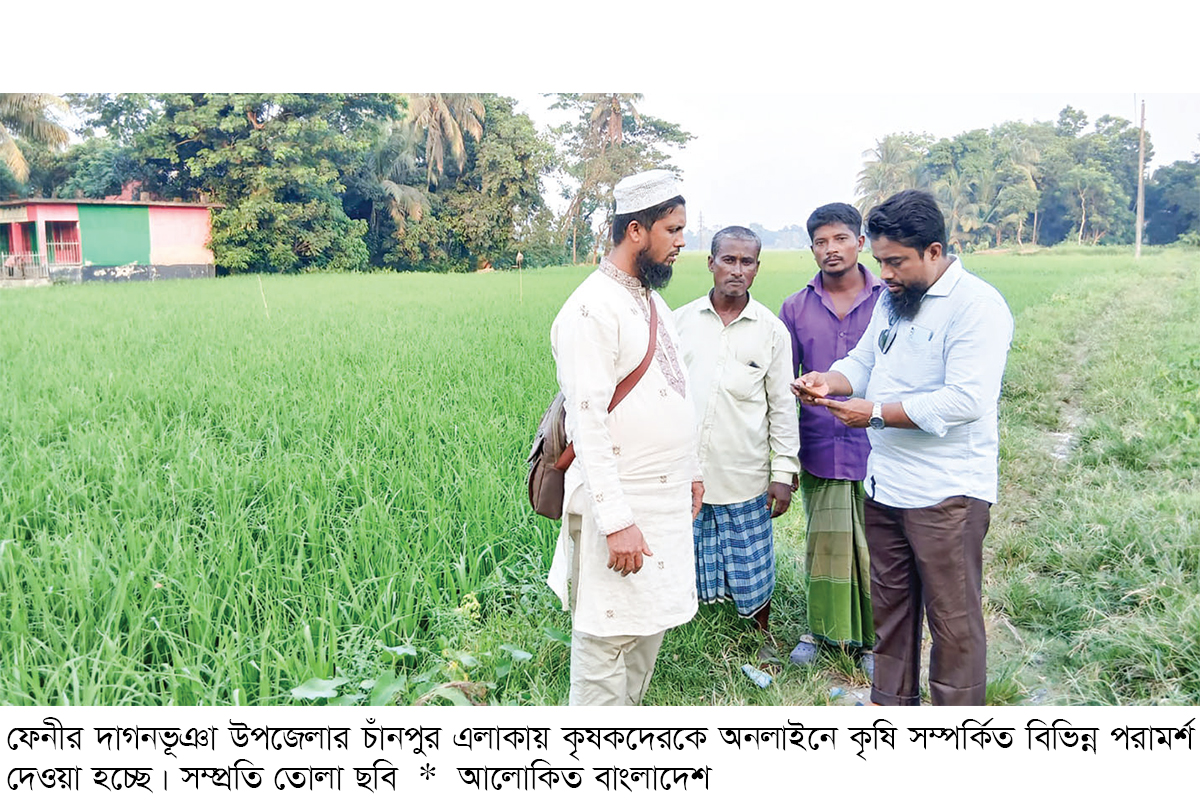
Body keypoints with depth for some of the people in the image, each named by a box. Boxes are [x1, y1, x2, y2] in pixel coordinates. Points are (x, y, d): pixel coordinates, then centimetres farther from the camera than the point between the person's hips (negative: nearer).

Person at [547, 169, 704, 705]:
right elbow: (588, 422, -23)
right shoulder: (592, 309, -18)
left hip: (667, 501, 10)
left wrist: (690, 471, 20)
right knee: (608, 640, 0)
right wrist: (615, 521, -25)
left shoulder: (651, 300, 11)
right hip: (622, 506, -9)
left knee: (649, 629, 19)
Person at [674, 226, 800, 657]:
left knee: (753, 572, 12)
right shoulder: (680, 320, 3)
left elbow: (782, 406, 3)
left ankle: (762, 638, 35)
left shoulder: (772, 330, 0)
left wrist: (784, 473, 0)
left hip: (745, 476, -1)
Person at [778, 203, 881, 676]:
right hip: (819, 451, 2)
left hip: (875, 448, -1)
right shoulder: (796, 309, 5)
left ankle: (872, 639, 23)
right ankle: (820, 628, 29)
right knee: (822, 545, 11)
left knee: (874, 549, 6)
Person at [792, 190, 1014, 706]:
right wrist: (827, 381, -5)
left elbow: (965, 400, -25)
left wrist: (875, 412, -22)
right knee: (890, 604, 20)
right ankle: (893, 703, 37)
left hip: (946, 493, -8)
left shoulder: (977, 305, -16)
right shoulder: (892, 299, 11)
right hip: (884, 484, 8)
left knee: (953, 619, 6)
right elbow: (863, 361, 17)